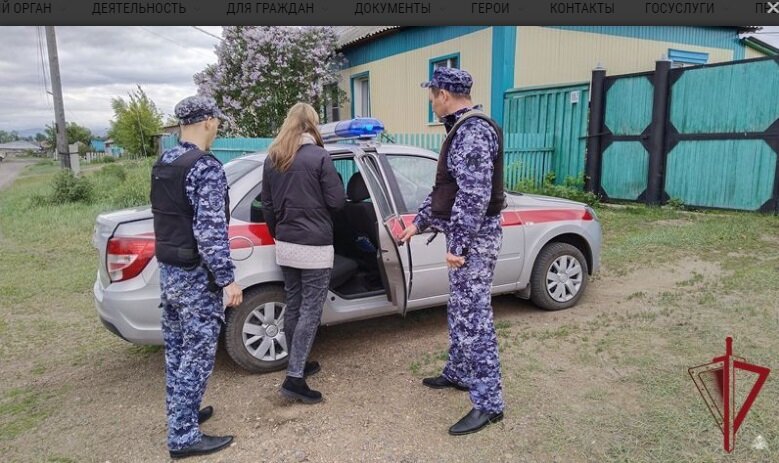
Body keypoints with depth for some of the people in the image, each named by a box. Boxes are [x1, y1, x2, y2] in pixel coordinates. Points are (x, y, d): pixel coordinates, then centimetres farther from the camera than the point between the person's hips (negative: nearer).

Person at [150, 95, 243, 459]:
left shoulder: (162, 163, 9)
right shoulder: (206, 168, -19)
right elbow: (210, 232, -24)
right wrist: (227, 279, -20)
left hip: (167, 268, 9)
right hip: (195, 275, -9)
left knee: (177, 349, 19)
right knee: (197, 354, 1)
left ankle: (180, 416, 33)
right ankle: (184, 437, 12)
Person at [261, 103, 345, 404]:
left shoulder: (272, 159, 7)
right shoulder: (319, 156, -12)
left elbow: (267, 204, 12)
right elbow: (336, 201, -10)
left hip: (286, 245, 7)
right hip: (314, 245, -6)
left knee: (293, 306, 16)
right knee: (311, 310, -1)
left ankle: (298, 365, 29)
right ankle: (294, 378, -1)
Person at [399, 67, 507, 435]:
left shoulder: (473, 132, -18)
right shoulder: (463, 130, 16)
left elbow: (475, 196, -26)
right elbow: (445, 188, 22)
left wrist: (457, 244, -24)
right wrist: (420, 222, 25)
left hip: (475, 239, -11)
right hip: (465, 237, 11)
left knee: (473, 318, -6)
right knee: (460, 312, 20)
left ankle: (489, 403, 3)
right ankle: (458, 373, 36)